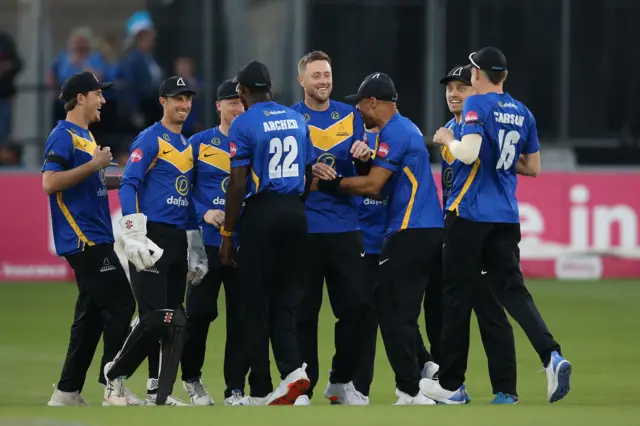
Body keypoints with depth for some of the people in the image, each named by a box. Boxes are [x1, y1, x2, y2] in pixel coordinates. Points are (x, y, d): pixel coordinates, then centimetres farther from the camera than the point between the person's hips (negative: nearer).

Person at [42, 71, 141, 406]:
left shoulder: (86, 136, 19)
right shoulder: (64, 136, -11)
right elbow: (50, 183, -21)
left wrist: (121, 180, 16)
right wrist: (93, 165, -20)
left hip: (95, 238, 10)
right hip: (83, 240, -10)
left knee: (92, 314, 10)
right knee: (119, 303, -12)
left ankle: (68, 392, 13)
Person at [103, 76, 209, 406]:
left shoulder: (189, 146, 20)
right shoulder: (150, 140, -4)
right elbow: (129, 186, -13)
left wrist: (195, 249, 21)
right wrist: (134, 238, -22)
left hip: (178, 240, 8)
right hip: (151, 239, -8)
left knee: (174, 322, 2)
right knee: (154, 317, -15)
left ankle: (161, 396, 3)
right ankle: (115, 375, 4)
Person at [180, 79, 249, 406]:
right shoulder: (199, 143, 5)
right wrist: (204, 213, -11)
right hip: (208, 241, -1)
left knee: (241, 317, 0)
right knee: (200, 311, -1)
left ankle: (235, 389, 6)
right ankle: (191, 378, 20)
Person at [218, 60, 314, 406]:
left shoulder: (243, 124, -7)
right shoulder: (297, 120, 10)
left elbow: (238, 184, -10)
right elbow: (308, 175, 15)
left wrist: (226, 235, -4)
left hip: (261, 212, -5)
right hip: (295, 210, 5)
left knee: (257, 304, 2)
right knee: (286, 299, 10)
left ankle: (260, 391, 4)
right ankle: (292, 367, -13)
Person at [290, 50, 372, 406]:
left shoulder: (349, 115, 11)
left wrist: (364, 154, -11)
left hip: (345, 226, 3)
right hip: (304, 226, -3)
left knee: (357, 303, 0)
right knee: (305, 310, -1)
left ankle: (341, 381, 16)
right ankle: (303, 387, 7)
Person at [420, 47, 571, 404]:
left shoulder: (477, 105, -9)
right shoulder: (522, 112, 11)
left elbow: (469, 153, -23)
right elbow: (534, 167, 17)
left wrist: (447, 140, -4)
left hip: (469, 213, -6)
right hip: (506, 218, 6)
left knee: (458, 294, 3)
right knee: (511, 288, 3)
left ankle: (451, 384, 8)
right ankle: (551, 355, -21)